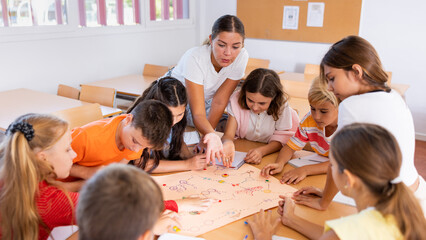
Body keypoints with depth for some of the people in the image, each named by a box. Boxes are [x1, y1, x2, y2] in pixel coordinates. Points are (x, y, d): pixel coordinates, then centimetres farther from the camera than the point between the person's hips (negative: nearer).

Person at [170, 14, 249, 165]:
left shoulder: (241, 57, -24)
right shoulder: (195, 58, -37)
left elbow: (219, 102, -19)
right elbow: (198, 113, -41)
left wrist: (205, 138, -21)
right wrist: (211, 135, -62)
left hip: (205, 101, 4)